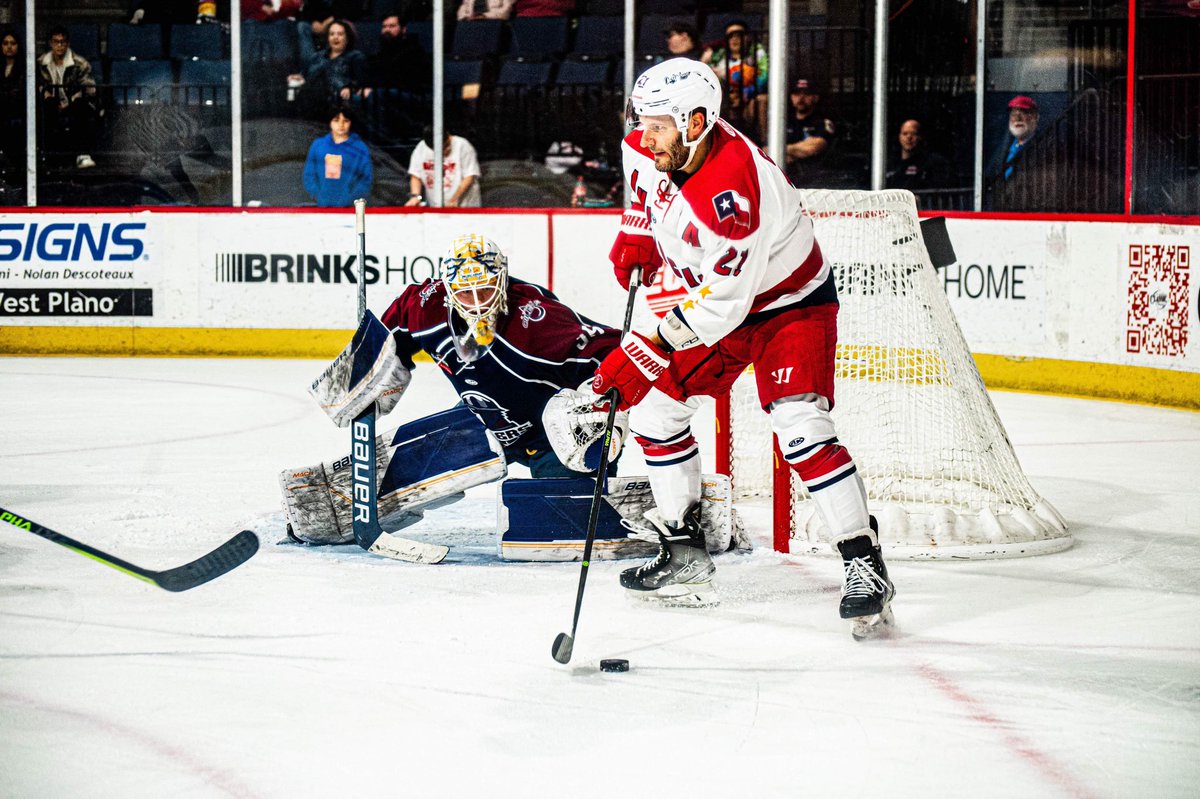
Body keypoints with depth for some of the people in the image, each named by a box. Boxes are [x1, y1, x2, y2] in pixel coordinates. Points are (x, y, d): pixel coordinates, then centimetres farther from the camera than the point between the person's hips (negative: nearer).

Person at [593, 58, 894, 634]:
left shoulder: (734, 189, -37)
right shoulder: (648, 147, -12)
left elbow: (720, 305, -34)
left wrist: (645, 353, -31)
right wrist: (635, 237, 3)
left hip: (790, 302, -9)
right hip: (712, 298, 9)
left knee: (799, 425, -25)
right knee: (652, 407, 6)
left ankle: (864, 566, -19)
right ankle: (683, 556, 17)